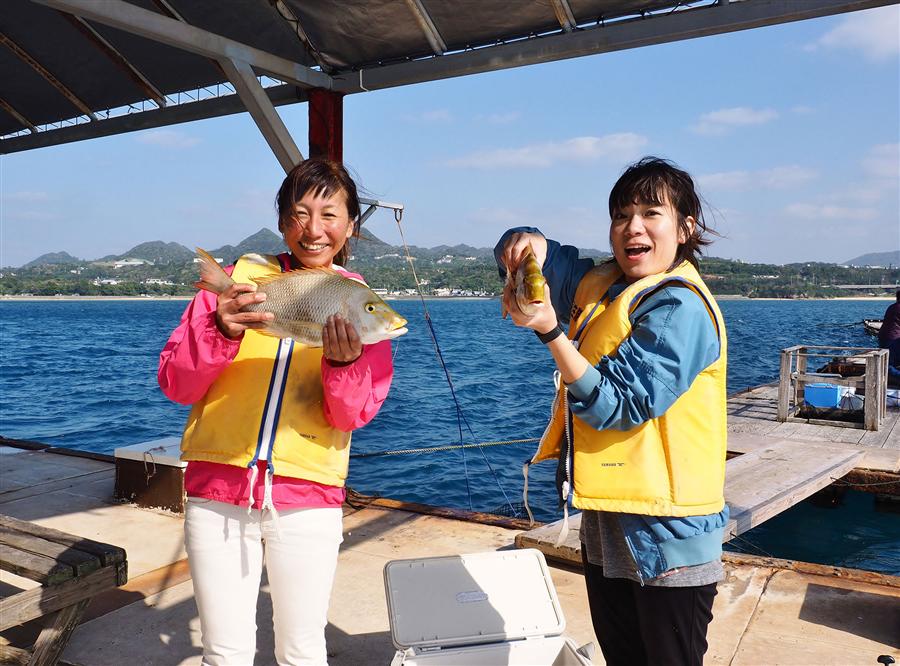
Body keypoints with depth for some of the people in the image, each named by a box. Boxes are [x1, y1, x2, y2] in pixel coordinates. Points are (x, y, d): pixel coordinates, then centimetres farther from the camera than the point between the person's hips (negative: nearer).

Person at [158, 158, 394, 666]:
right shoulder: (237, 278, 2)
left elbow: (354, 415, -3)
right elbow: (175, 385, -1)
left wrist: (344, 363, -23)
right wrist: (220, 332, -19)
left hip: (308, 497, 0)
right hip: (218, 490, 0)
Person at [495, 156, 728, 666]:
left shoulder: (680, 307, -17)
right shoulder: (600, 285, 6)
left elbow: (614, 406, -23)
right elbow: (521, 255, 14)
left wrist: (550, 328, -30)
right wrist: (530, 242, -10)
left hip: (667, 534, -8)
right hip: (605, 521, 8)